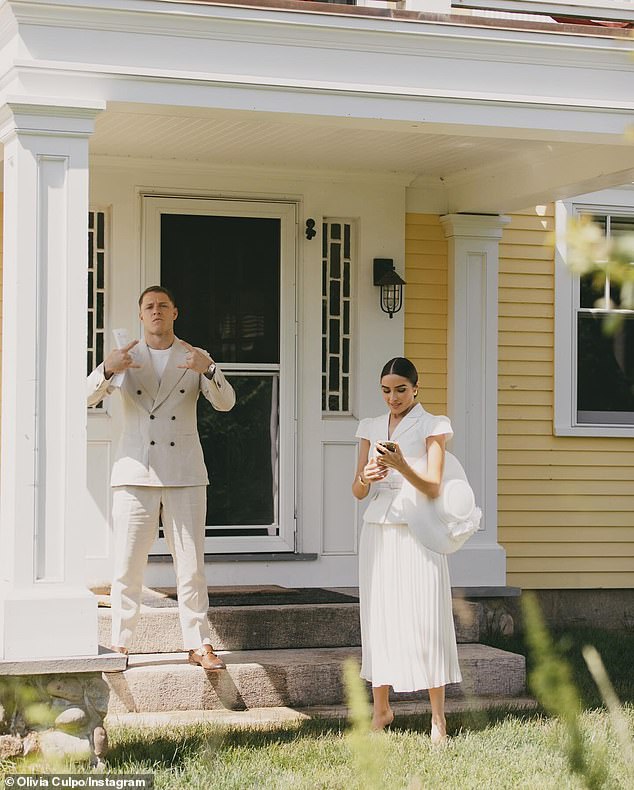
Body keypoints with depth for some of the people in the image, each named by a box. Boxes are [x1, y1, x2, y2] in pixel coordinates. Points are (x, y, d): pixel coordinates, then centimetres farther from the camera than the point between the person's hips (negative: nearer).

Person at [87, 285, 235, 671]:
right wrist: (107, 369, -22)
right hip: (135, 474, 0)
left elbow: (225, 402, -1)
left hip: (184, 475, 0)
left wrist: (209, 370, -22)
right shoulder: (126, 357, 11)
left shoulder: (195, 358, 11)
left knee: (192, 566, -1)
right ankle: (119, 645, 4)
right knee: (127, 566, -3)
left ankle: (199, 645, 4)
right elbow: (86, 398, -1)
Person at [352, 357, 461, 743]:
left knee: (425, 620, -6)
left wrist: (401, 465, -24)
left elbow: (433, 488, -8)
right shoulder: (371, 428, 13)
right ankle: (382, 708, 13)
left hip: (417, 533, -4)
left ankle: (438, 718, -2)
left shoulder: (432, 427, 0)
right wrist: (365, 477, -11)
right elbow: (358, 492, 11)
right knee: (378, 617, 4)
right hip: (378, 532, 4)